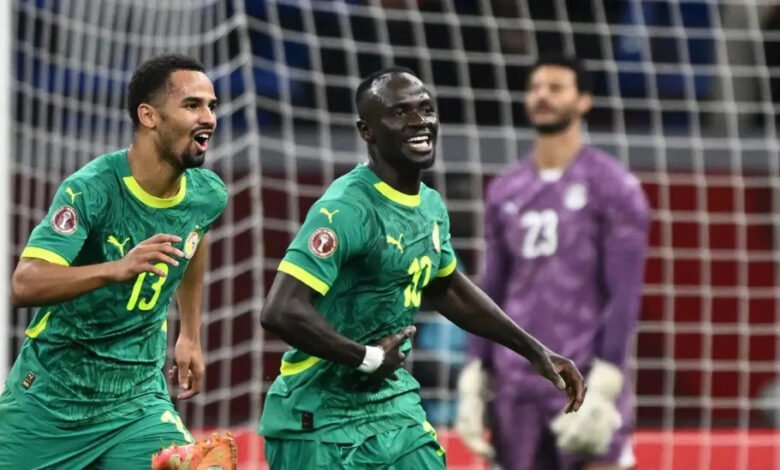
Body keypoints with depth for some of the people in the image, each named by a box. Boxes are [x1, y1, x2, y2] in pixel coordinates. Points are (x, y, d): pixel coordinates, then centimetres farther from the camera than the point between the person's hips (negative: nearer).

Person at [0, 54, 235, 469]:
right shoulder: (92, 190, -22)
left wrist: (190, 335, 22)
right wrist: (118, 269, -47)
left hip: (137, 396, 3)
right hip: (50, 394, -3)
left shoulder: (208, 196, -6)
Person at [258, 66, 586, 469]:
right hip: (320, 424, -8)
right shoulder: (346, 208, -21)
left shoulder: (430, 206, 6)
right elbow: (281, 311, -30)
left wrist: (534, 352, 26)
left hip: (393, 407, 8)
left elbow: (447, 289, 26)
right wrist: (368, 358, -20)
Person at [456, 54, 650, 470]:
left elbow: (625, 295, -8)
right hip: (516, 386, 5)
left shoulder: (613, 187, -2)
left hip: (585, 377, -5)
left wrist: (602, 385, -17)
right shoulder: (504, 193, 14)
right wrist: (474, 383, 9)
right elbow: (492, 293, 16)